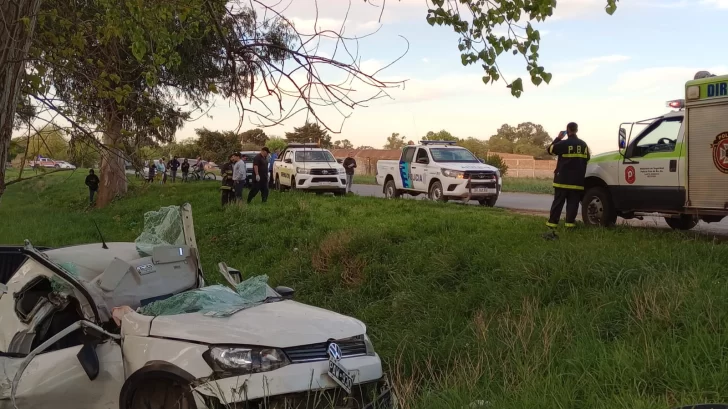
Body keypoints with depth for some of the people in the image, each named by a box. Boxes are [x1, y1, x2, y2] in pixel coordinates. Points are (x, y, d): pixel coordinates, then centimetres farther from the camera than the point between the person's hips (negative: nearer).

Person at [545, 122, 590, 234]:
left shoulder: (563, 143, -9)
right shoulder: (583, 144, 7)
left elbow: (550, 149, 5)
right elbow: (587, 158, 16)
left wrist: (558, 138, 13)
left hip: (562, 179, -3)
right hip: (577, 180, 3)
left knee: (558, 202, 1)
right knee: (573, 202, 5)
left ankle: (552, 223, 0)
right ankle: (570, 222, -1)